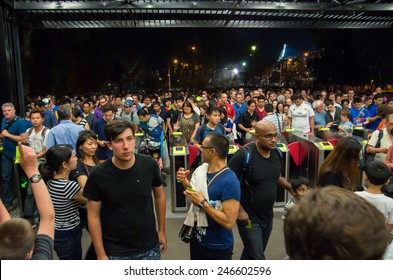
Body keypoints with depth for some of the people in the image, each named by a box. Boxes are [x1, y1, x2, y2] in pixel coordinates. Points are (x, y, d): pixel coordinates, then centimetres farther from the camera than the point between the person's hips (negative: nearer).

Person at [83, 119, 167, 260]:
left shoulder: (149, 164, -13)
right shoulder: (98, 175, -17)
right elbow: (93, 216, -8)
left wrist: (162, 230, 6)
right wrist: (101, 254, -7)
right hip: (116, 252, -1)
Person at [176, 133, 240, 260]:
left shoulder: (230, 181, -27)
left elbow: (229, 222, -29)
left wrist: (202, 203, -28)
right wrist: (185, 182, -5)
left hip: (218, 247, -7)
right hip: (197, 239, 7)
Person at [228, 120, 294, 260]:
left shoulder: (277, 153, -2)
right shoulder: (244, 155, -22)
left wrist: (292, 189, 4)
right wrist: (239, 210, -21)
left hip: (267, 215, 6)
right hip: (249, 217, -6)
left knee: (251, 253, 22)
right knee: (257, 257, -2)